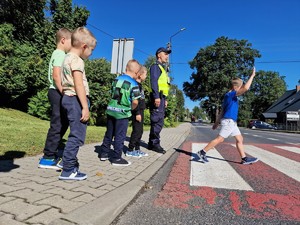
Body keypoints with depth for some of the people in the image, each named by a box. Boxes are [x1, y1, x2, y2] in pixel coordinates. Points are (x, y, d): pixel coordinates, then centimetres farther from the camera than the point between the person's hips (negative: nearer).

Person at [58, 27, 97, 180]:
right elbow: (79, 85, -20)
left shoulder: (67, 58, 20)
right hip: (76, 99, -11)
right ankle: (68, 170, -1)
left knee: (75, 134, 18)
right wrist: (85, 107, -22)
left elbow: (65, 81, 21)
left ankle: (70, 163, 28)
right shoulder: (77, 60, -11)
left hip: (68, 98, 11)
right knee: (77, 135, -7)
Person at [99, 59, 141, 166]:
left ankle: (104, 153, 28)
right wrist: (131, 108, 5)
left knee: (109, 133, 18)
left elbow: (112, 94, 13)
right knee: (120, 136, 4)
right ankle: (116, 158, 11)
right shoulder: (133, 84, -12)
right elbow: (135, 102, -14)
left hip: (111, 109, 6)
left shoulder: (116, 79, 8)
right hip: (122, 113, -6)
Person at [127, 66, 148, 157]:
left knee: (140, 131, 12)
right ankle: (130, 150, 2)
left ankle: (137, 149, 20)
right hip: (137, 111, -10)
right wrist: (137, 113, -22)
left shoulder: (139, 85, 17)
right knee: (136, 130, -7)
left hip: (140, 110, 10)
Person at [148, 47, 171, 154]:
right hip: (157, 97, -10)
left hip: (161, 97, 10)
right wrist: (156, 96, -26)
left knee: (158, 121, 10)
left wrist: (165, 99, 22)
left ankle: (152, 143, 16)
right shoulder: (155, 66, -2)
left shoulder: (163, 68, 28)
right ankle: (155, 143, -5)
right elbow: (154, 82, -16)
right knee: (158, 121, -11)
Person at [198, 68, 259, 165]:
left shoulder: (229, 95, 16)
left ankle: (244, 159, 18)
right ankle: (202, 152, -2)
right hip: (228, 121, -10)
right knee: (220, 139, -7)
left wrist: (217, 122, 19)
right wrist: (252, 76, -16)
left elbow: (222, 110, 17)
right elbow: (246, 88, -27)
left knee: (239, 139, 12)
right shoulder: (231, 94, -13)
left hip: (231, 122, 10)